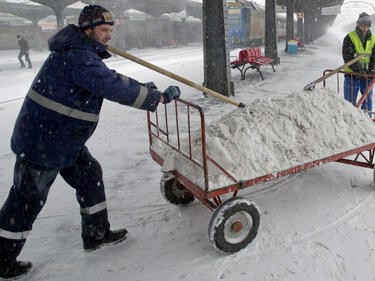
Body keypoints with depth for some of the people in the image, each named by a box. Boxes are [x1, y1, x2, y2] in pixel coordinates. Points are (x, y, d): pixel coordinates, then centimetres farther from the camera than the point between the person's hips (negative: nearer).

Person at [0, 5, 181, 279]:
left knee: (90, 176, 16)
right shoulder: (79, 58, -24)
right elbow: (114, 87, -30)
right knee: (27, 199, 3)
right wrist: (160, 97, -23)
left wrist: (141, 86, 11)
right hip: (43, 142, -10)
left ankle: (96, 234, 31)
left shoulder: (83, 53, 11)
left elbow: (108, 77, 23)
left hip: (66, 139, 10)